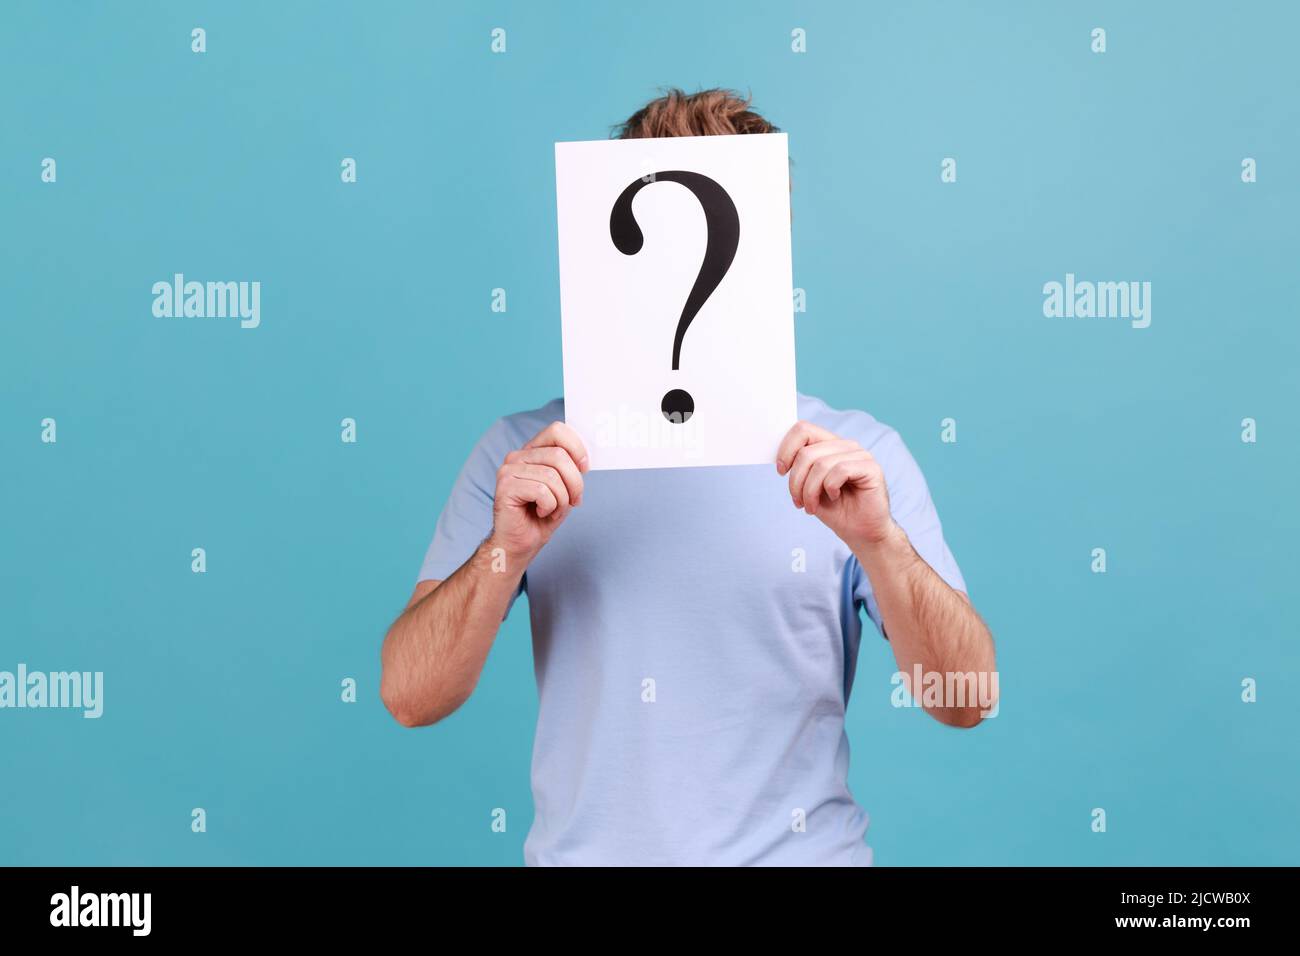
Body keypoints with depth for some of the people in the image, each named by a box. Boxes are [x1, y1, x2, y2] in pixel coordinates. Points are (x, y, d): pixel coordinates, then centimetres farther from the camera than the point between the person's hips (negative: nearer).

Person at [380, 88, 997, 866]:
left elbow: (966, 700, -7)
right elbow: (411, 698, -5)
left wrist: (880, 541, -22)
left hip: (799, 849, 0)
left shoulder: (858, 456, -2)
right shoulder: (523, 454, 0)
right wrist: (506, 548, -20)